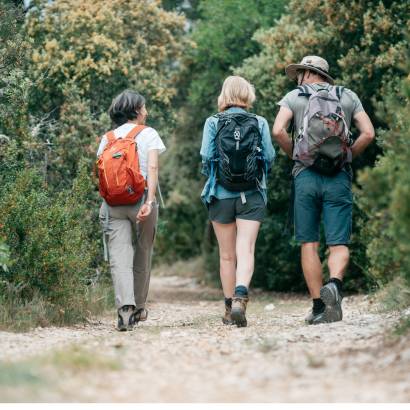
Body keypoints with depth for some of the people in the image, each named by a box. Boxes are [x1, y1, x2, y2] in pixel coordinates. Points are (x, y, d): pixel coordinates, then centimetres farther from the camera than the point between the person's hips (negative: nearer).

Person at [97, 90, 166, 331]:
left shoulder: (107, 138, 12)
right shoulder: (148, 134, 3)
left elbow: (101, 173, 6)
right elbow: (153, 168, -10)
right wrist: (150, 201, -16)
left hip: (113, 203, 2)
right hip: (140, 199, -2)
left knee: (119, 259, -7)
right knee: (142, 257, 14)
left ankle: (125, 308, -25)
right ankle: (139, 309, 25)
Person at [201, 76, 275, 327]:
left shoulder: (213, 123, -1)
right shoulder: (260, 123, 1)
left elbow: (206, 157, -6)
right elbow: (270, 157, 0)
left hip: (221, 195, 0)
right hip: (252, 195, 0)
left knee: (227, 255, 10)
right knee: (246, 250, -6)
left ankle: (230, 308, 15)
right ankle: (240, 296, -29)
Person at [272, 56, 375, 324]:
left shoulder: (294, 97, 8)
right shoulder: (348, 96, 12)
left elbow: (278, 131, -7)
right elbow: (368, 133, 2)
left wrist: (294, 154, 9)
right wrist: (349, 156, 14)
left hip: (306, 175, -1)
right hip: (339, 179, 1)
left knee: (309, 244, 6)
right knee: (339, 244, -1)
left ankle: (319, 308, 2)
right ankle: (335, 284, -31)